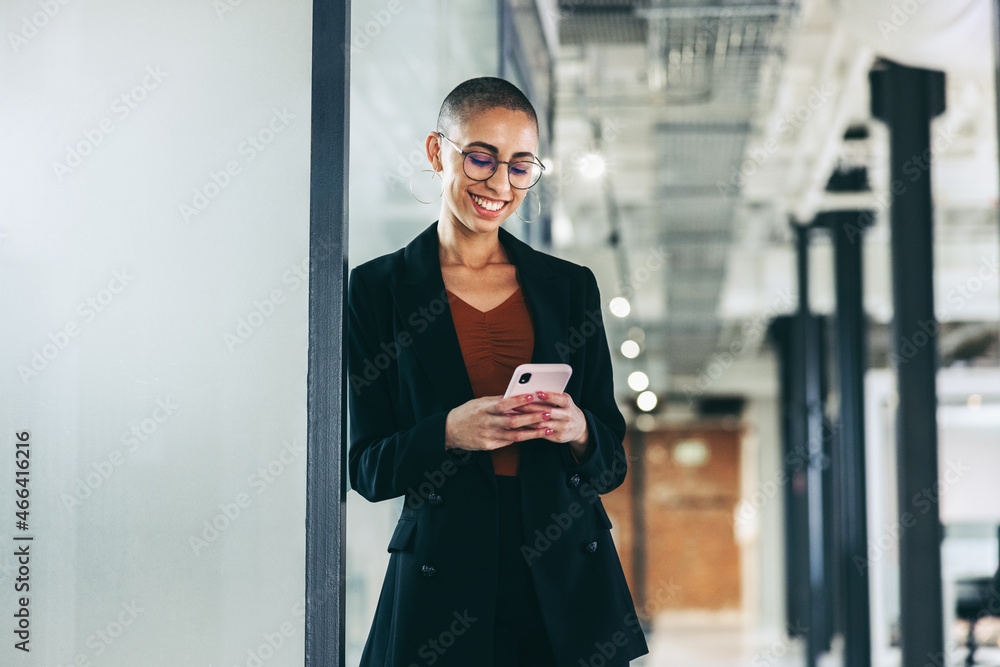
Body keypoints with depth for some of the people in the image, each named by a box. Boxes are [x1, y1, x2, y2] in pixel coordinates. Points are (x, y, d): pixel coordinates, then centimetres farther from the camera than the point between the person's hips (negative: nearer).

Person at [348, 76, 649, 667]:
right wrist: (448, 433, -19)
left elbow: (611, 465, 9)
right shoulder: (378, 287, 2)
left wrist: (577, 432, -13)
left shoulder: (570, 286, 9)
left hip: (568, 577, 2)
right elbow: (367, 467, -1)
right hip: (442, 586, -2)